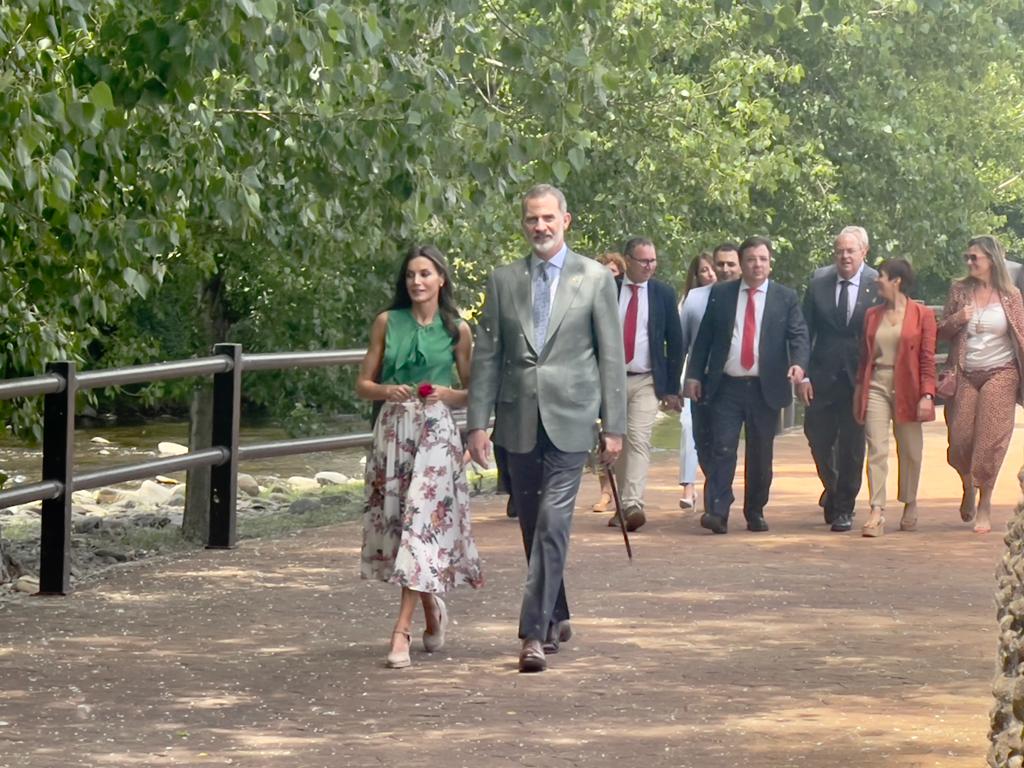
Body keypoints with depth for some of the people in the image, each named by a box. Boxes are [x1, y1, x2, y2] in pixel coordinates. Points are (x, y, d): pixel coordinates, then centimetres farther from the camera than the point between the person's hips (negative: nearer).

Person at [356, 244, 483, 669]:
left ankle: (402, 629, -14)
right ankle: (432, 608, 30)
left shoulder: (456, 330, 4)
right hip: (392, 430, 3)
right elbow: (363, 384, 9)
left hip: (436, 432, -3)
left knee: (422, 523, -12)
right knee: (393, 522, 6)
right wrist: (387, 391, -11)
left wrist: (446, 394, -10)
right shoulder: (387, 323, 7)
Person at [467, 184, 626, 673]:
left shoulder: (595, 279, 2)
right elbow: (486, 356, 7)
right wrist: (478, 423, 0)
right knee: (532, 527, 11)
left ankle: (534, 632, -15)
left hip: (569, 420, -3)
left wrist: (614, 426, -2)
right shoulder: (504, 281, 8)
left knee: (553, 524, -12)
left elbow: (611, 356, 2)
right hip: (519, 421, 3)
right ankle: (555, 619, 28)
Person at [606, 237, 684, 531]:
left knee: (639, 441, -16)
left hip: (646, 382, -1)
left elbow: (675, 341, 7)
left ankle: (633, 505, -26)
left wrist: (672, 388, 2)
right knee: (618, 445, 7)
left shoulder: (663, 293, 5)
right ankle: (622, 506, 18)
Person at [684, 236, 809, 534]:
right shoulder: (720, 294, 8)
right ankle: (717, 512, -14)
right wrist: (694, 375, 2)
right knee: (723, 449, -9)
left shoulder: (786, 297, 6)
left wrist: (798, 363, -21)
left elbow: (798, 335, -1)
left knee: (760, 454, 7)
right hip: (727, 386, 0)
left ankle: (755, 513, 17)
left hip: (765, 388, 0)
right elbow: (704, 337, 9)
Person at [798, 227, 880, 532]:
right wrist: (802, 374, -5)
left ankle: (844, 508, 15)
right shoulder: (818, 283, 1)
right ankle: (831, 488, 32)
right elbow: (805, 332, 3)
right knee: (818, 438, 4)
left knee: (852, 446, 3)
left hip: (861, 377, -2)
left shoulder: (878, 285, -4)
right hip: (823, 377, 2)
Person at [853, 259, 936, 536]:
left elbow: (928, 358, -4)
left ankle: (910, 506, 26)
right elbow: (864, 356, 14)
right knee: (876, 449, -9)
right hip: (876, 387, 2)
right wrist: (859, 390, 10)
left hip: (907, 390, -2)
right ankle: (877, 513, -15)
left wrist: (927, 394, -11)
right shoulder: (872, 315, 11)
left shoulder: (922, 315, 0)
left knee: (910, 451, 9)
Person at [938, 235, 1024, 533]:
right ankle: (968, 488, 29)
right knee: (960, 439, -2)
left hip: (1000, 373, -2)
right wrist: (957, 319, -11)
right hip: (965, 374, 2)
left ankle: (985, 507, 1)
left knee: (990, 441, -9)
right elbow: (941, 332, 10)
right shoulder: (960, 291, 6)